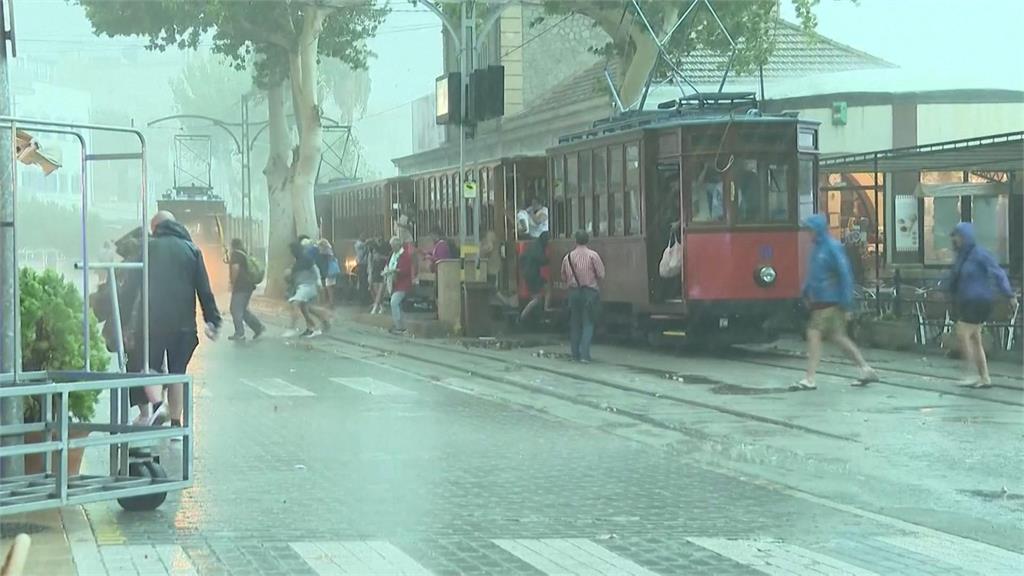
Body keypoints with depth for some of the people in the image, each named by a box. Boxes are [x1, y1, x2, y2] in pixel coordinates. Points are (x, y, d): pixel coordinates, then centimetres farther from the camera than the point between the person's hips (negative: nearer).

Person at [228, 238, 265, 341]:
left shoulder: (235, 254, -9)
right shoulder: (245, 254, 18)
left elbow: (235, 268, -22)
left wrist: (232, 283, -15)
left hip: (240, 286, -9)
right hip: (248, 285, 9)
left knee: (235, 310, -3)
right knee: (243, 310, 16)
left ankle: (239, 333, -4)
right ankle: (258, 327, 12)